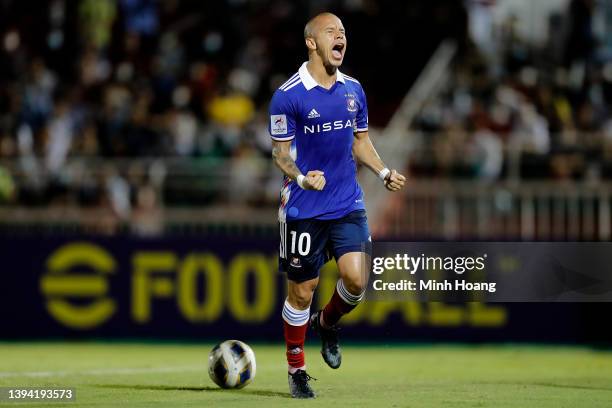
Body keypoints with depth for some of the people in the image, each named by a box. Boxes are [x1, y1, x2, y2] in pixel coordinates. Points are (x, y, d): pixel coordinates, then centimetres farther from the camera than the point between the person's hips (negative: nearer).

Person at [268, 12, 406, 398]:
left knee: (356, 280, -10)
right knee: (303, 291, 3)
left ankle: (327, 323, 23)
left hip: (348, 206, 4)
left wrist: (384, 172, 2)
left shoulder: (353, 89, 6)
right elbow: (280, 151, -5)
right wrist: (301, 177, -25)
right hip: (304, 209, -4)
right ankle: (296, 370, 20)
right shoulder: (288, 95, -10)